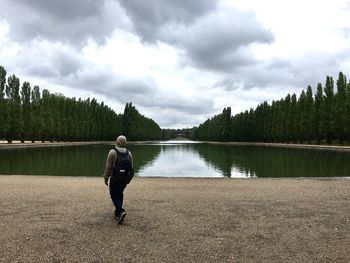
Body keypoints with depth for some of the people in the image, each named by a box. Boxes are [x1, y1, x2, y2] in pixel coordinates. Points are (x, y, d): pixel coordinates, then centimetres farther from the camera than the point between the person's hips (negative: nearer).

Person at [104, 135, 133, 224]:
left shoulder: (112, 152, -10)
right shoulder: (129, 153, 2)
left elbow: (108, 166, -10)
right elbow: (131, 167, 7)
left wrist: (106, 178, -1)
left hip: (114, 178, -4)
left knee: (114, 195, 6)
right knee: (120, 194, 18)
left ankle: (121, 211, -13)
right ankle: (117, 213, 24)